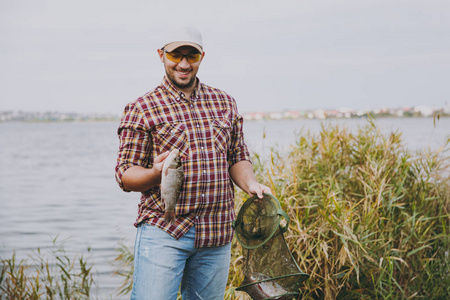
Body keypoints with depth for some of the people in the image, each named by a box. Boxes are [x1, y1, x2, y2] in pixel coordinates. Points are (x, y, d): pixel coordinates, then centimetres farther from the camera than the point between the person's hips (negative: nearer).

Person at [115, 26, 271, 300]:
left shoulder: (225, 103, 14)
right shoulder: (141, 109, 0)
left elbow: (238, 157, 18)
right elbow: (125, 175, -2)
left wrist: (251, 183, -3)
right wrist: (155, 173, -22)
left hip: (217, 236, 4)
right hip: (163, 233, -4)